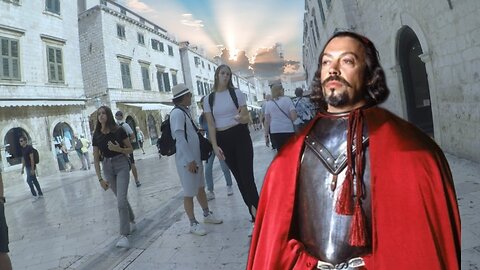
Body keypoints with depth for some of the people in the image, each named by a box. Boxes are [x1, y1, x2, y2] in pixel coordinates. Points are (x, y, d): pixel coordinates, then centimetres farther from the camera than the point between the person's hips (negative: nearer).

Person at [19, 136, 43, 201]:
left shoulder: (29, 147, -15)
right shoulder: (23, 149, 11)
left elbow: (32, 158, -19)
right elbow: (23, 159, 18)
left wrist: (32, 169, -22)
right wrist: (22, 168, 17)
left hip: (31, 167, -8)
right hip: (27, 167, 8)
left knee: (29, 181, -9)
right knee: (34, 180, 10)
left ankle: (35, 195, -1)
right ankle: (40, 194, 15)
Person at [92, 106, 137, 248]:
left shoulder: (119, 131, -9)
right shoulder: (97, 135, 0)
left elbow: (130, 149, 0)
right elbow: (96, 158, 2)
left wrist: (119, 149, -20)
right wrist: (100, 178, -3)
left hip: (122, 165, -4)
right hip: (107, 167, 4)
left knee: (121, 200, -13)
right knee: (121, 198, 15)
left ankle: (124, 234, -9)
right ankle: (131, 221, 37)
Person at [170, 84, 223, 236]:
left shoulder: (184, 111, 13)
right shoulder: (177, 113, -16)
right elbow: (180, 138, -22)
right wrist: (190, 160, -21)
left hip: (195, 157, 9)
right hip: (186, 160, -9)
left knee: (200, 188, 19)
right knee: (189, 193, 2)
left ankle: (207, 215, 33)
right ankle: (193, 224, 14)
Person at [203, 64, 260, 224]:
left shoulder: (237, 93, 0)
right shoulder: (208, 100, 4)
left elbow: (247, 117, -1)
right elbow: (211, 124, 3)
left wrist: (242, 118, -26)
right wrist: (215, 146, -6)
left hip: (240, 136, -3)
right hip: (223, 139, 3)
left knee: (247, 175, -9)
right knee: (238, 176, 9)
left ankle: (256, 214, -3)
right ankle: (256, 214, 21)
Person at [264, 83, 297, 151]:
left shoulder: (268, 104, 7)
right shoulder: (287, 100, 1)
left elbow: (267, 121, 4)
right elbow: (294, 116, -7)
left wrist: (266, 136, 8)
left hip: (274, 132, 2)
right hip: (288, 130, -2)